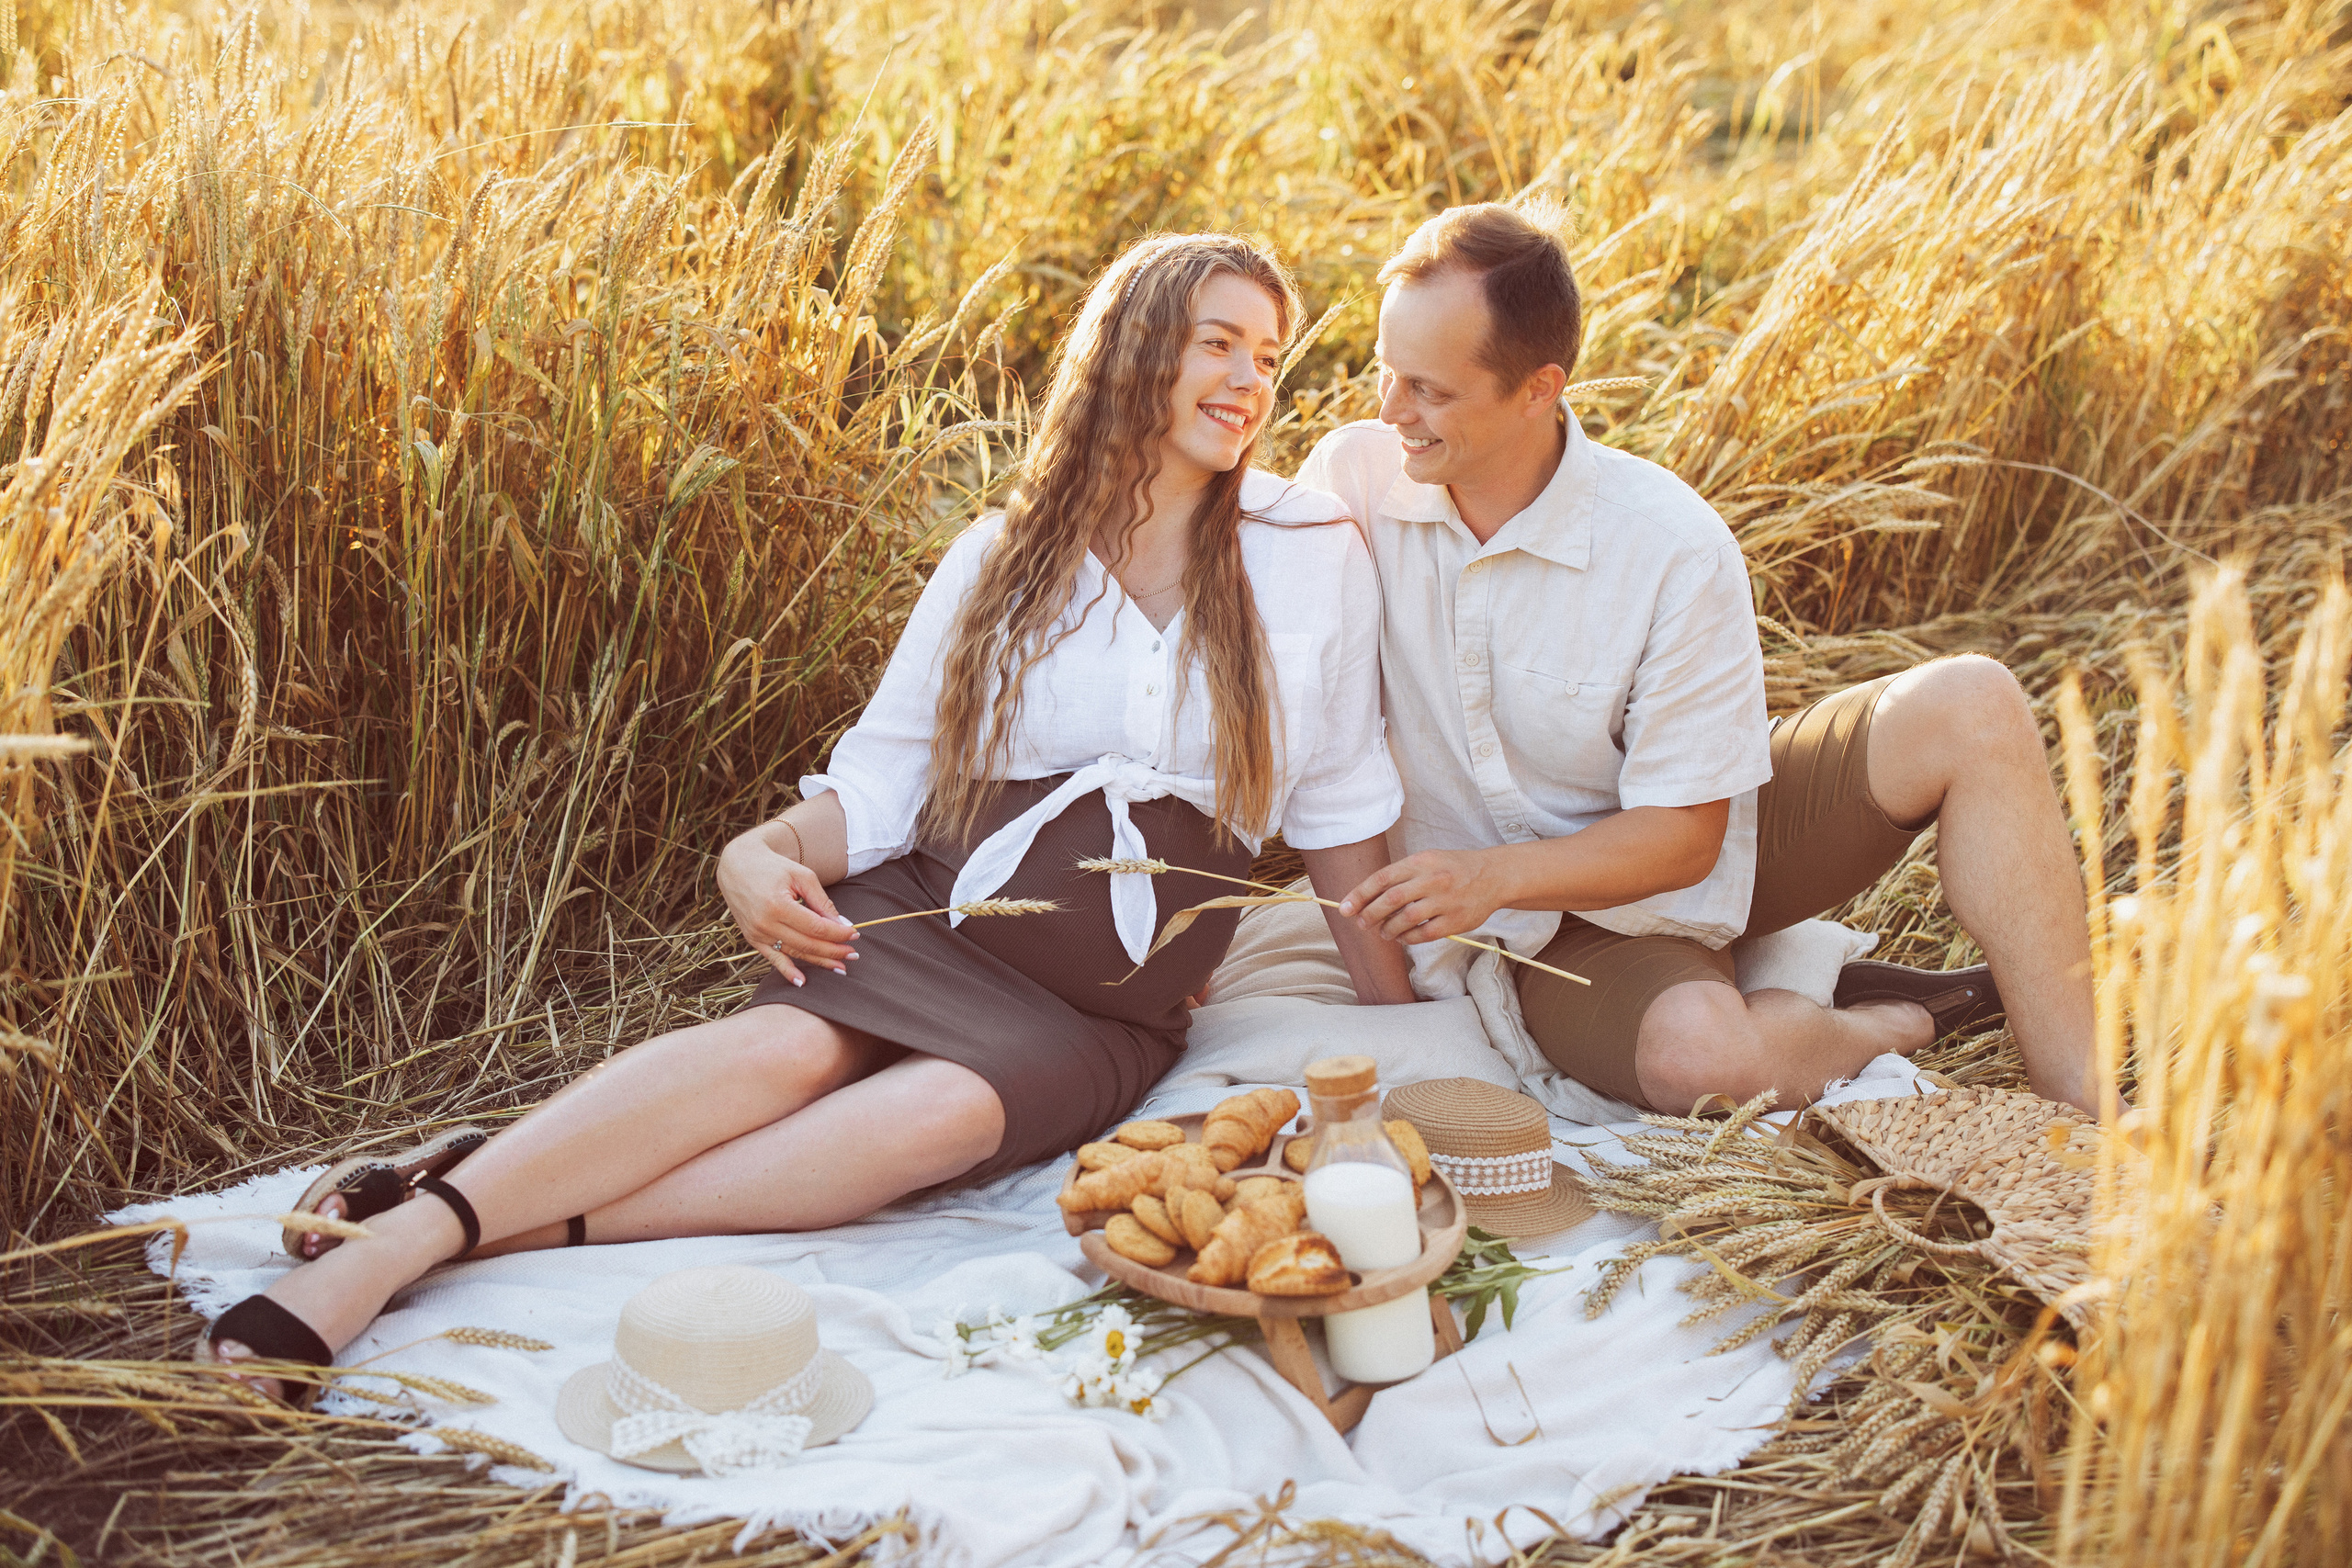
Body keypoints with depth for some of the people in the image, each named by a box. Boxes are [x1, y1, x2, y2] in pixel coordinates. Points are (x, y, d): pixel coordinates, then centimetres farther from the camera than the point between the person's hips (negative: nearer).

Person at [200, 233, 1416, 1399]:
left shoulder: (1307, 555, 4)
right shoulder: (1003, 558, 8)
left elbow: (1339, 808, 8)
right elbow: (884, 775, 6)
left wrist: (1403, 1027, 8)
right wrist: (769, 851, -15)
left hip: (1108, 1011, -1)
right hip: (935, 912, 1)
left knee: (950, 1108, -34)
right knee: (787, 1045, -32)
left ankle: (529, 1222, -38)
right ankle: (408, 1231, -41)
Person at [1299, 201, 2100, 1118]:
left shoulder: (1677, 548, -20)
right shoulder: (1352, 478, -13)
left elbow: (1684, 834, -15)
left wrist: (1492, 877, -31)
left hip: (1696, 853, 1)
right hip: (1552, 935, 0)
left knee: (1969, 707, -22)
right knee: (1698, 1053, -35)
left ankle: (2083, 1100, -13)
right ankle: (1903, 1022, 0)